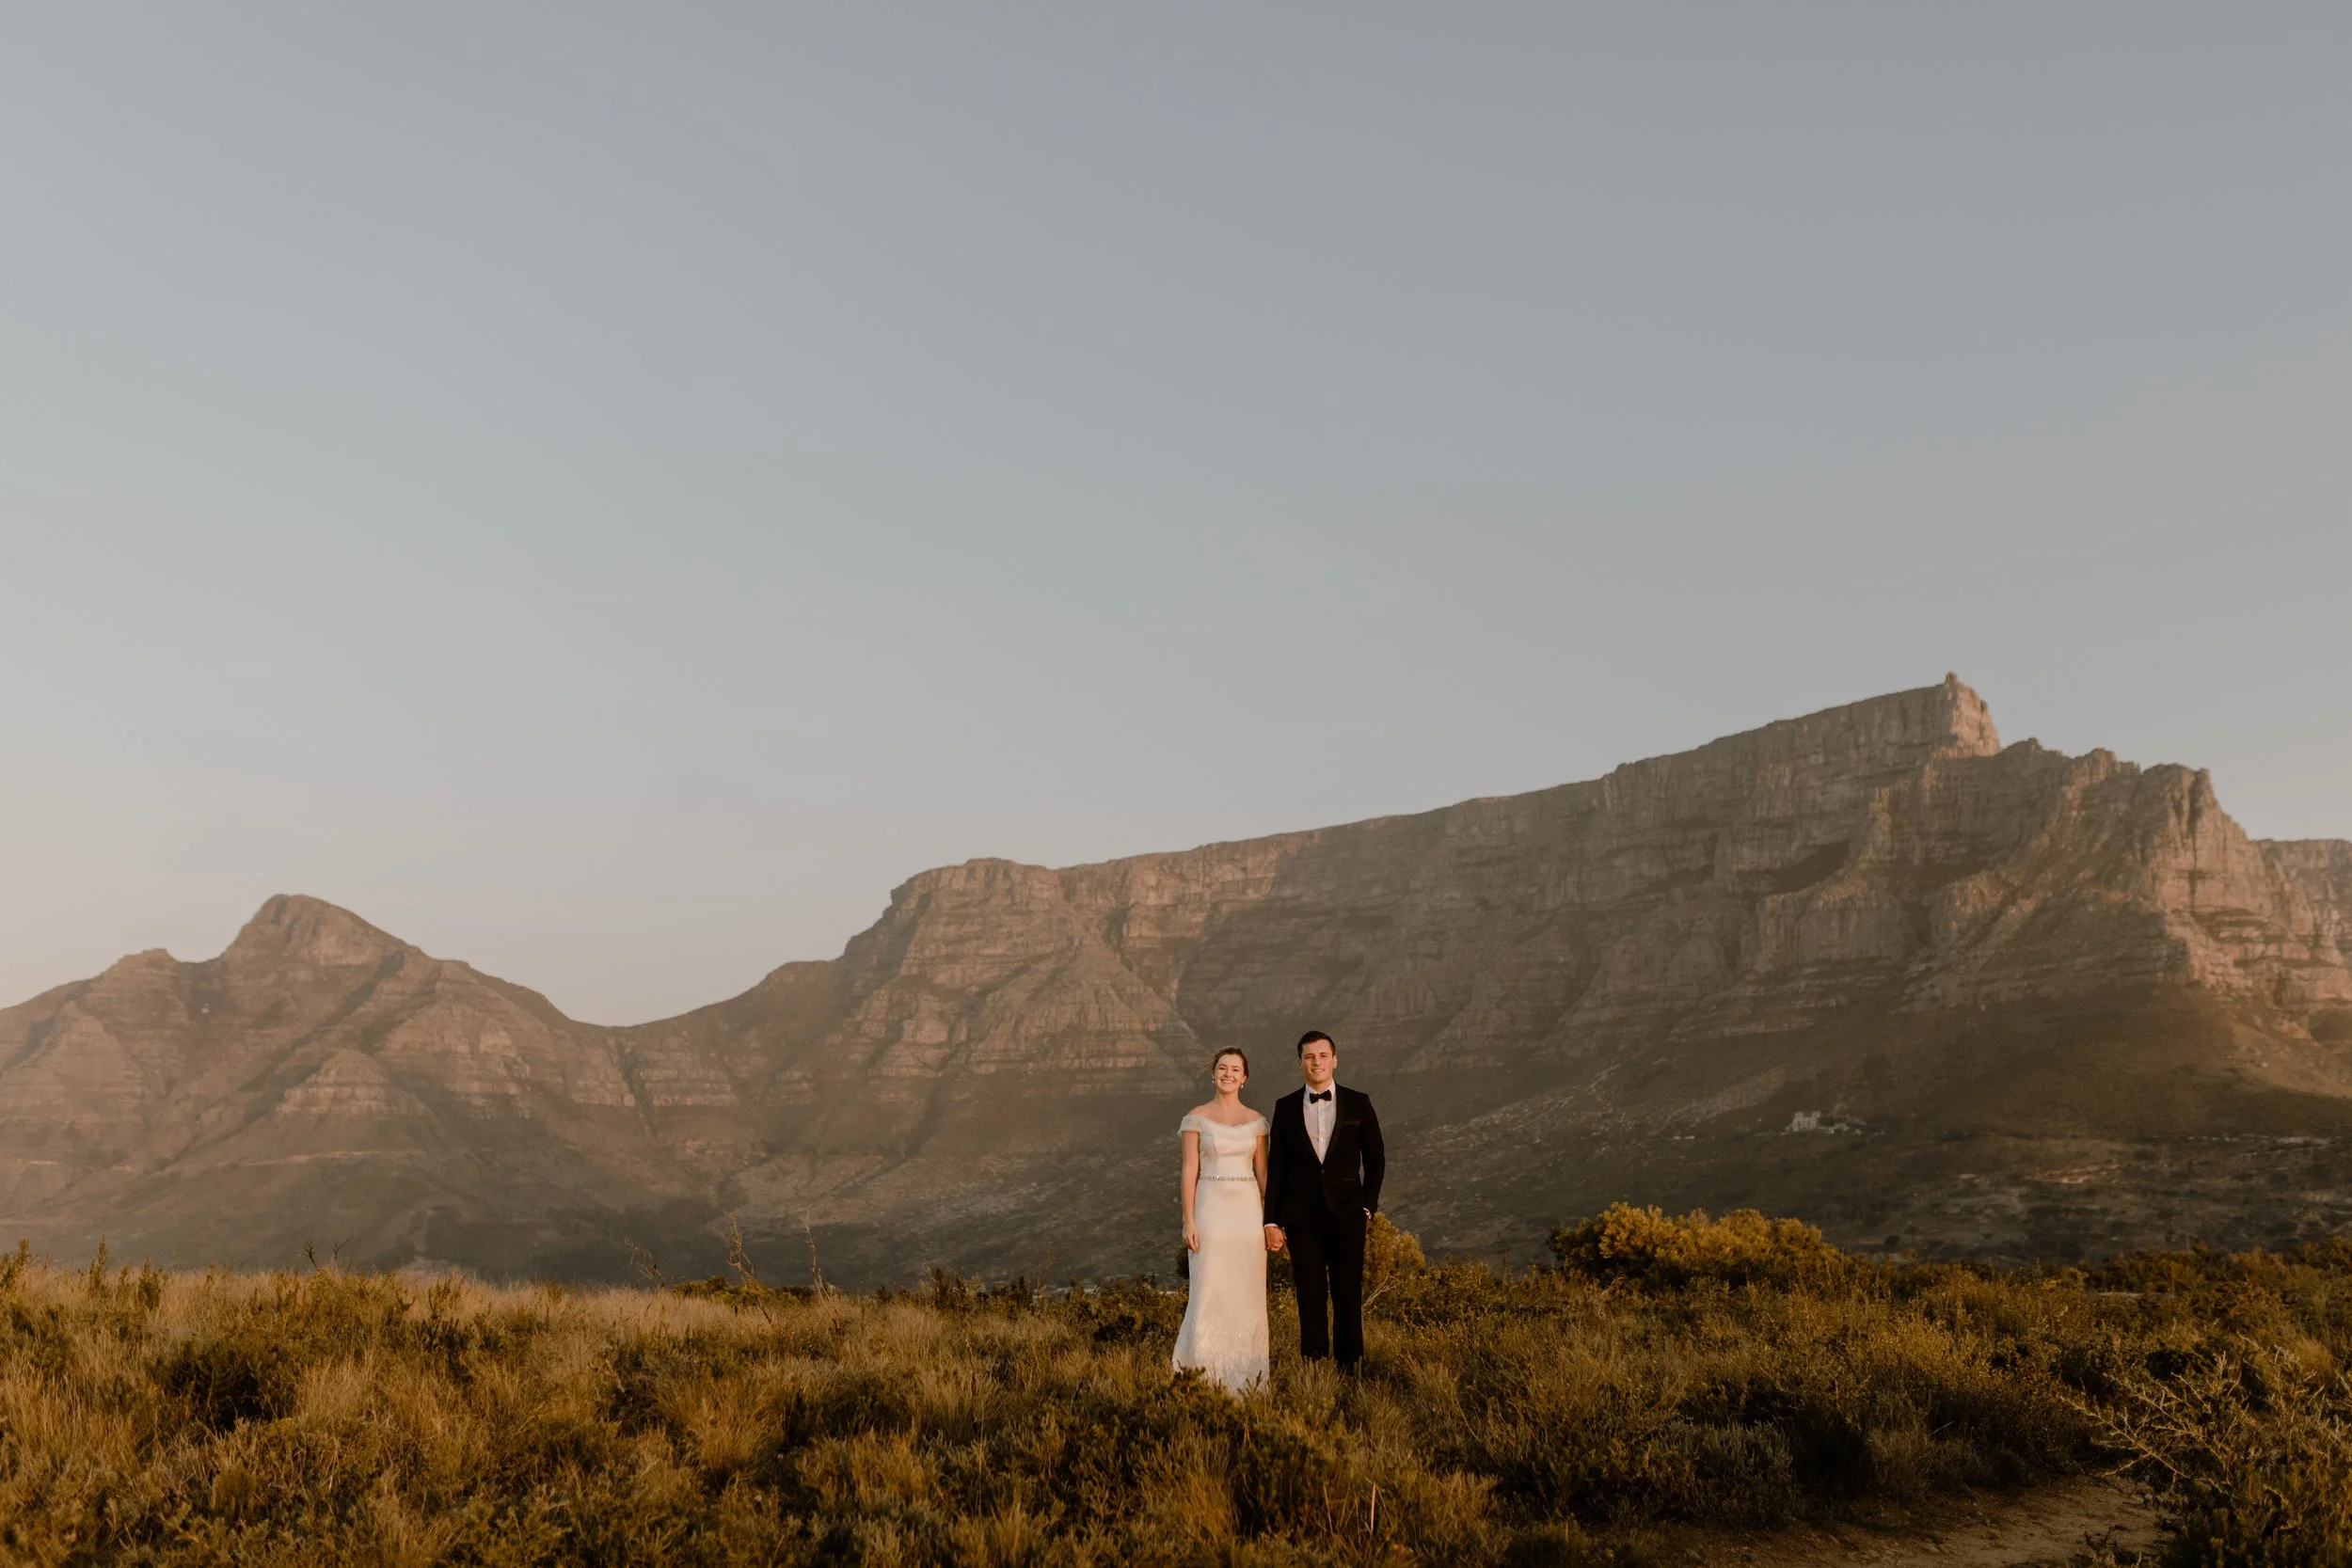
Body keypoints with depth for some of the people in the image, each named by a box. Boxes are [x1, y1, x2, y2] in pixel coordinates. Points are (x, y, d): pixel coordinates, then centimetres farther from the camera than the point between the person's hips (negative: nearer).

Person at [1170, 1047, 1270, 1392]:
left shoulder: (1255, 1120, 8)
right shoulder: (1196, 1117, -1)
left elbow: (1263, 1172, 9)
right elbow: (1189, 1170, -3)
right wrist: (1188, 1221, -10)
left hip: (1248, 1209, 3)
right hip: (1211, 1208, -3)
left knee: (1247, 1295, 4)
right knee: (1209, 1292, -6)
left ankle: (1245, 1374, 14)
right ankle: (1200, 1373, 4)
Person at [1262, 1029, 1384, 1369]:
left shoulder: (1358, 1103, 3)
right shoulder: (1286, 1107, 5)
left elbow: (1376, 1160, 8)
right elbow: (1275, 1168, 5)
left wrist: (1368, 1206, 0)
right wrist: (1271, 1221, 1)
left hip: (1347, 1215, -1)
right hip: (1302, 1218, 1)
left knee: (1348, 1296, 2)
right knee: (1310, 1297, 3)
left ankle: (1348, 1368, 11)